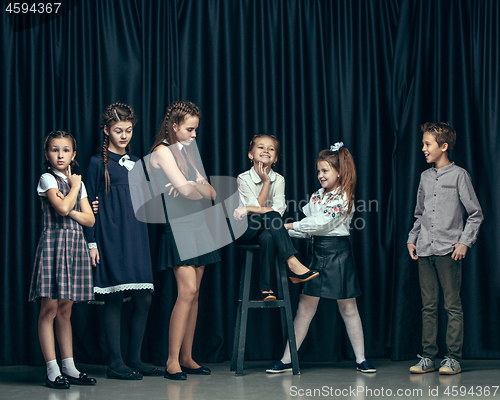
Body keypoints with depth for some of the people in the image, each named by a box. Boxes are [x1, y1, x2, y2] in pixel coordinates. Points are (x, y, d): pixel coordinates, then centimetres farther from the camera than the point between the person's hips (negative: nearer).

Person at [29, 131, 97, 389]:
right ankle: (52, 371, -5)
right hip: (54, 242, -6)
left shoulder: (77, 182, 17)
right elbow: (62, 207, -17)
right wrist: (74, 186, -2)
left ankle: (69, 367, 12)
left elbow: (90, 219, 9)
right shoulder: (47, 179, -1)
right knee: (49, 308, -6)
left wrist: (70, 211, -8)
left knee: (65, 309, 10)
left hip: (75, 244, 6)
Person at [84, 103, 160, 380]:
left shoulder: (136, 163, 16)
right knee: (114, 298, -6)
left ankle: (134, 359, 12)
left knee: (144, 298, 2)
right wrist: (92, 243, -9)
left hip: (136, 235, 6)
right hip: (111, 236, -6)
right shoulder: (98, 163, 0)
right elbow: (90, 205, -3)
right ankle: (116, 363, 0)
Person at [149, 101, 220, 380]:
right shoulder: (163, 151, -6)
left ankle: (187, 358, 10)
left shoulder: (187, 151, 18)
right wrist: (205, 190, 3)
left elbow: (209, 190, 11)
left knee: (194, 293, 5)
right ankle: (172, 361, -11)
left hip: (199, 224, 8)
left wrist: (195, 188, -9)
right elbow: (186, 189, -16)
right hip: (178, 227, -8)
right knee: (187, 291, -15)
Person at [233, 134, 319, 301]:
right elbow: (258, 206, -13)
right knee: (270, 215, -32)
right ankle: (292, 261, -39)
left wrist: (249, 209, -20)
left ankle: (265, 287, -28)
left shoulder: (278, 180, 4)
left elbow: (279, 210, -11)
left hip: (267, 229, 2)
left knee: (268, 237, -36)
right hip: (245, 231, -2)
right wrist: (266, 182, -14)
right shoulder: (243, 178, -4)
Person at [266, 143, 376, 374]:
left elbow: (320, 223, -16)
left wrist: (290, 225, -12)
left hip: (338, 253, -5)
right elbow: (308, 229, 10)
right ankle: (287, 360, 5)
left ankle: (361, 359, 13)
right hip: (318, 252, 5)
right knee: (305, 307, 4)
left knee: (347, 307, 2)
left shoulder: (344, 198, -9)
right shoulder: (316, 196, 12)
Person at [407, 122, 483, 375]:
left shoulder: (459, 175, -2)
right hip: (425, 250, 5)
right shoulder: (425, 177, 14)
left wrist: (465, 242, -9)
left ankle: (453, 358, 5)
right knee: (428, 306, 7)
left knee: (453, 306, -1)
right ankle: (428, 357, 13)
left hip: (448, 251, -5)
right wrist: (412, 239, 14)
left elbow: (475, 214, -2)